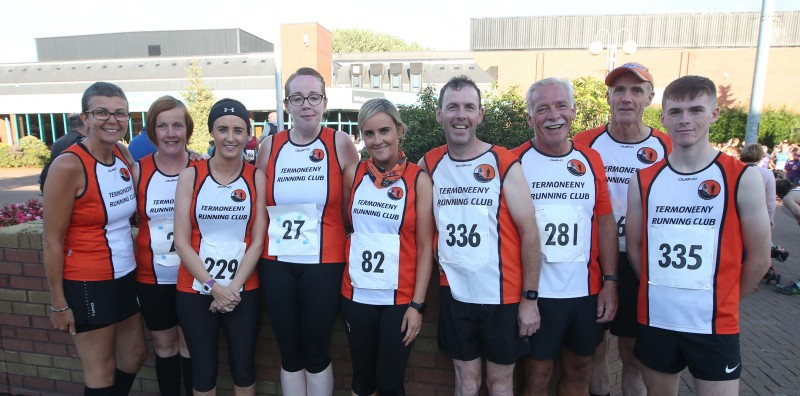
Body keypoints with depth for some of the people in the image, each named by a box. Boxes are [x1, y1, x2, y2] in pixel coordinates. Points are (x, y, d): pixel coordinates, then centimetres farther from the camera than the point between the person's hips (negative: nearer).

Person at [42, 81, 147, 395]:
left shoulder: (124, 154, 1)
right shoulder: (69, 165, -18)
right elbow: (52, 242, -15)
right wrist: (59, 303, -11)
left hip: (125, 277, 7)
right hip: (86, 284, -7)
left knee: (134, 356, 21)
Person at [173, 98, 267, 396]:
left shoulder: (257, 178, -2)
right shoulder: (191, 175, -3)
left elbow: (258, 240, -3)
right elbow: (181, 241, -5)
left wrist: (233, 287, -11)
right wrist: (215, 286, -12)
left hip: (244, 290, 0)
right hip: (196, 289, 0)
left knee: (243, 367, 11)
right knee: (203, 369, 12)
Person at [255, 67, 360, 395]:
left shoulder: (340, 143, -5)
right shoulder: (269, 147, 3)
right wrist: (259, 249, 9)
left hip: (324, 263, -3)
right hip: (276, 263, 3)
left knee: (316, 351, 10)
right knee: (289, 352, 15)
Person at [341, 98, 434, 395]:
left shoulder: (418, 179, -7)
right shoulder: (353, 173, 0)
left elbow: (425, 246, -7)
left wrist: (417, 304, -9)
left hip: (400, 298, -2)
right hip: (356, 295, 3)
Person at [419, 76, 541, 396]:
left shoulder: (505, 165, -9)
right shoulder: (429, 165, 0)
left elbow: (529, 232, -8)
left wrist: (530, 298, -8)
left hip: (502, 294, -2)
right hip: (454, 293, 2)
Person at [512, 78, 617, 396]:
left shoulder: (591, 160, 4)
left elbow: (605, 222, 7)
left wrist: (610, 282, 2)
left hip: (587, 289, 4)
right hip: (536, 291, -3)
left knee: (579, 370, 19)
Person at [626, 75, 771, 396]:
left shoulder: (743, 179, -7)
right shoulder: (643, 181, -1)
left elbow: (758, 259, -1)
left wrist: (722, 301, 6)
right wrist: (660, 290, 5)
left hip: (715, 325, -2)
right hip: (655, 320, 3)